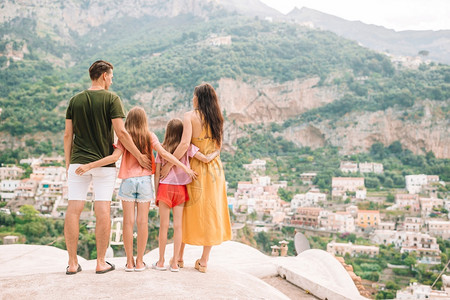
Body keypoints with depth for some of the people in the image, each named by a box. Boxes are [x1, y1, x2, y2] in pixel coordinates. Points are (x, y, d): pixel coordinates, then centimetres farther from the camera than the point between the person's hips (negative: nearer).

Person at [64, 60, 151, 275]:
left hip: (79, 161, 3)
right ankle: (101, 262, 7)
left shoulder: (75, 100, 7)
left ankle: (72, 263, 7)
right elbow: (120, 132, -12)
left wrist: (68, 163, 15)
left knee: (73, 210, 4)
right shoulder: (111, 98, -5)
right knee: (103, 211, 2)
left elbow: (68, 135, 7)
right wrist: (139, 157, -3)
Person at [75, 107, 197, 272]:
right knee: (142, 221, 3)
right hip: (145, 180, 0)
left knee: (128, 221, 3)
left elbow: (114, 157, -12)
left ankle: (129, 262, 6)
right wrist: (184, 167, -7)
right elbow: (164, 154, -8)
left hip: (128, 181, 0)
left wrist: (89, 166, -11)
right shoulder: (150, 136, 2)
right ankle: (139, 262, 7)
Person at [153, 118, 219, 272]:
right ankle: (175, 262, 8)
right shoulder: (188, 148, -2)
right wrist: (216, 152, 15)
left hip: (165, 187, 0)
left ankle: (161, 262, 12)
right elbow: (205, 159, -5)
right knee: (178, 225, 5)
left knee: (164, 225, 5)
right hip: (180, 189, 0)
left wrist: (156, 193, 9)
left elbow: (157, 174, 1)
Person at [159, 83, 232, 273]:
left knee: (187, 212, 11)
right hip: (214, 169, 3)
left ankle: (179, 258, 22)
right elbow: (218, 146, 9)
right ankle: (204, 261, 13)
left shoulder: (190, 116, -11)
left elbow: (184, 144, -22)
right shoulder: (217, 118, 4)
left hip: (194, 168, -3)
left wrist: (168, 165, -18)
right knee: (210, 212, 8)